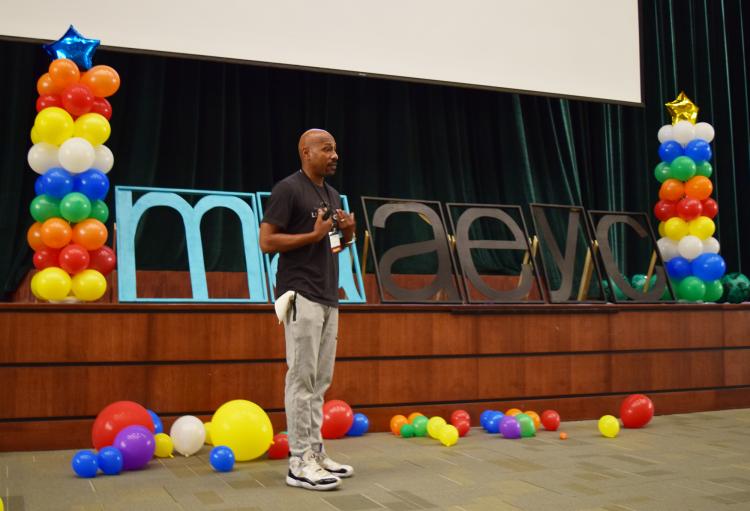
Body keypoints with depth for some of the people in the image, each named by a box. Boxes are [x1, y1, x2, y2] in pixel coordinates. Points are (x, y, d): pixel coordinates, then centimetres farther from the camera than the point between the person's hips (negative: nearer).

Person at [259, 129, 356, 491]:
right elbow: (267, 241, -12)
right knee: (302, 378, -7)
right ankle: (299, 463, -2)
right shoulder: (288, 189, -8)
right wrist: (314, 234, -18)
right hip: (301, 296, -8)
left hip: (328, 297, 8)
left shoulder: (332, 194, 17)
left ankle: (315, 453, 16)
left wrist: (347, 233, 3)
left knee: (320, 380, 9)